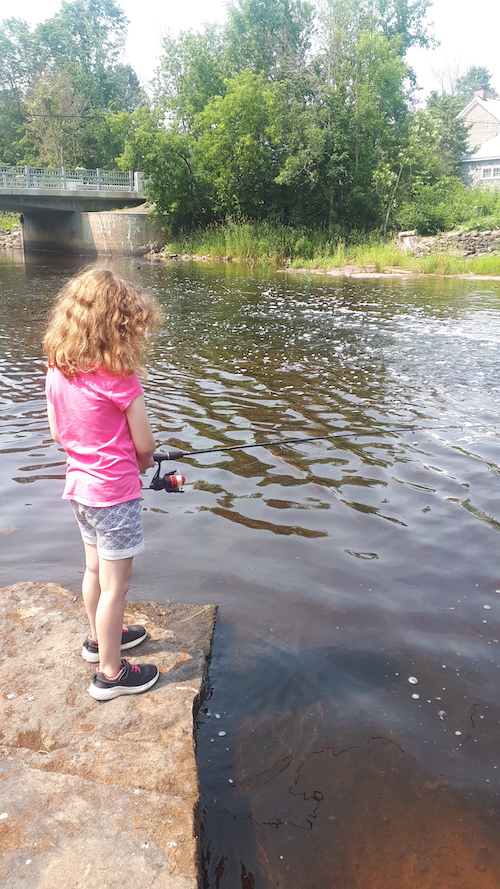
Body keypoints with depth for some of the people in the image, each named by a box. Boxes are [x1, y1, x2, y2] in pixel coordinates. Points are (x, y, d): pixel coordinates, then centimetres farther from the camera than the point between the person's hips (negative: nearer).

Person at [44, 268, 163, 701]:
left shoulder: (57, 369, -1)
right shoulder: (119, 378, -22)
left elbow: (58, 432, 9)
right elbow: (144, 446, -15)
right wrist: (143, 461, 6)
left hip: (79, 484, 8)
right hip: (115, 492, -8)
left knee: (95, 568, 24)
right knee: (116, 583, 6)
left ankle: (100, 637, 45)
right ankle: (110, 673, 20)